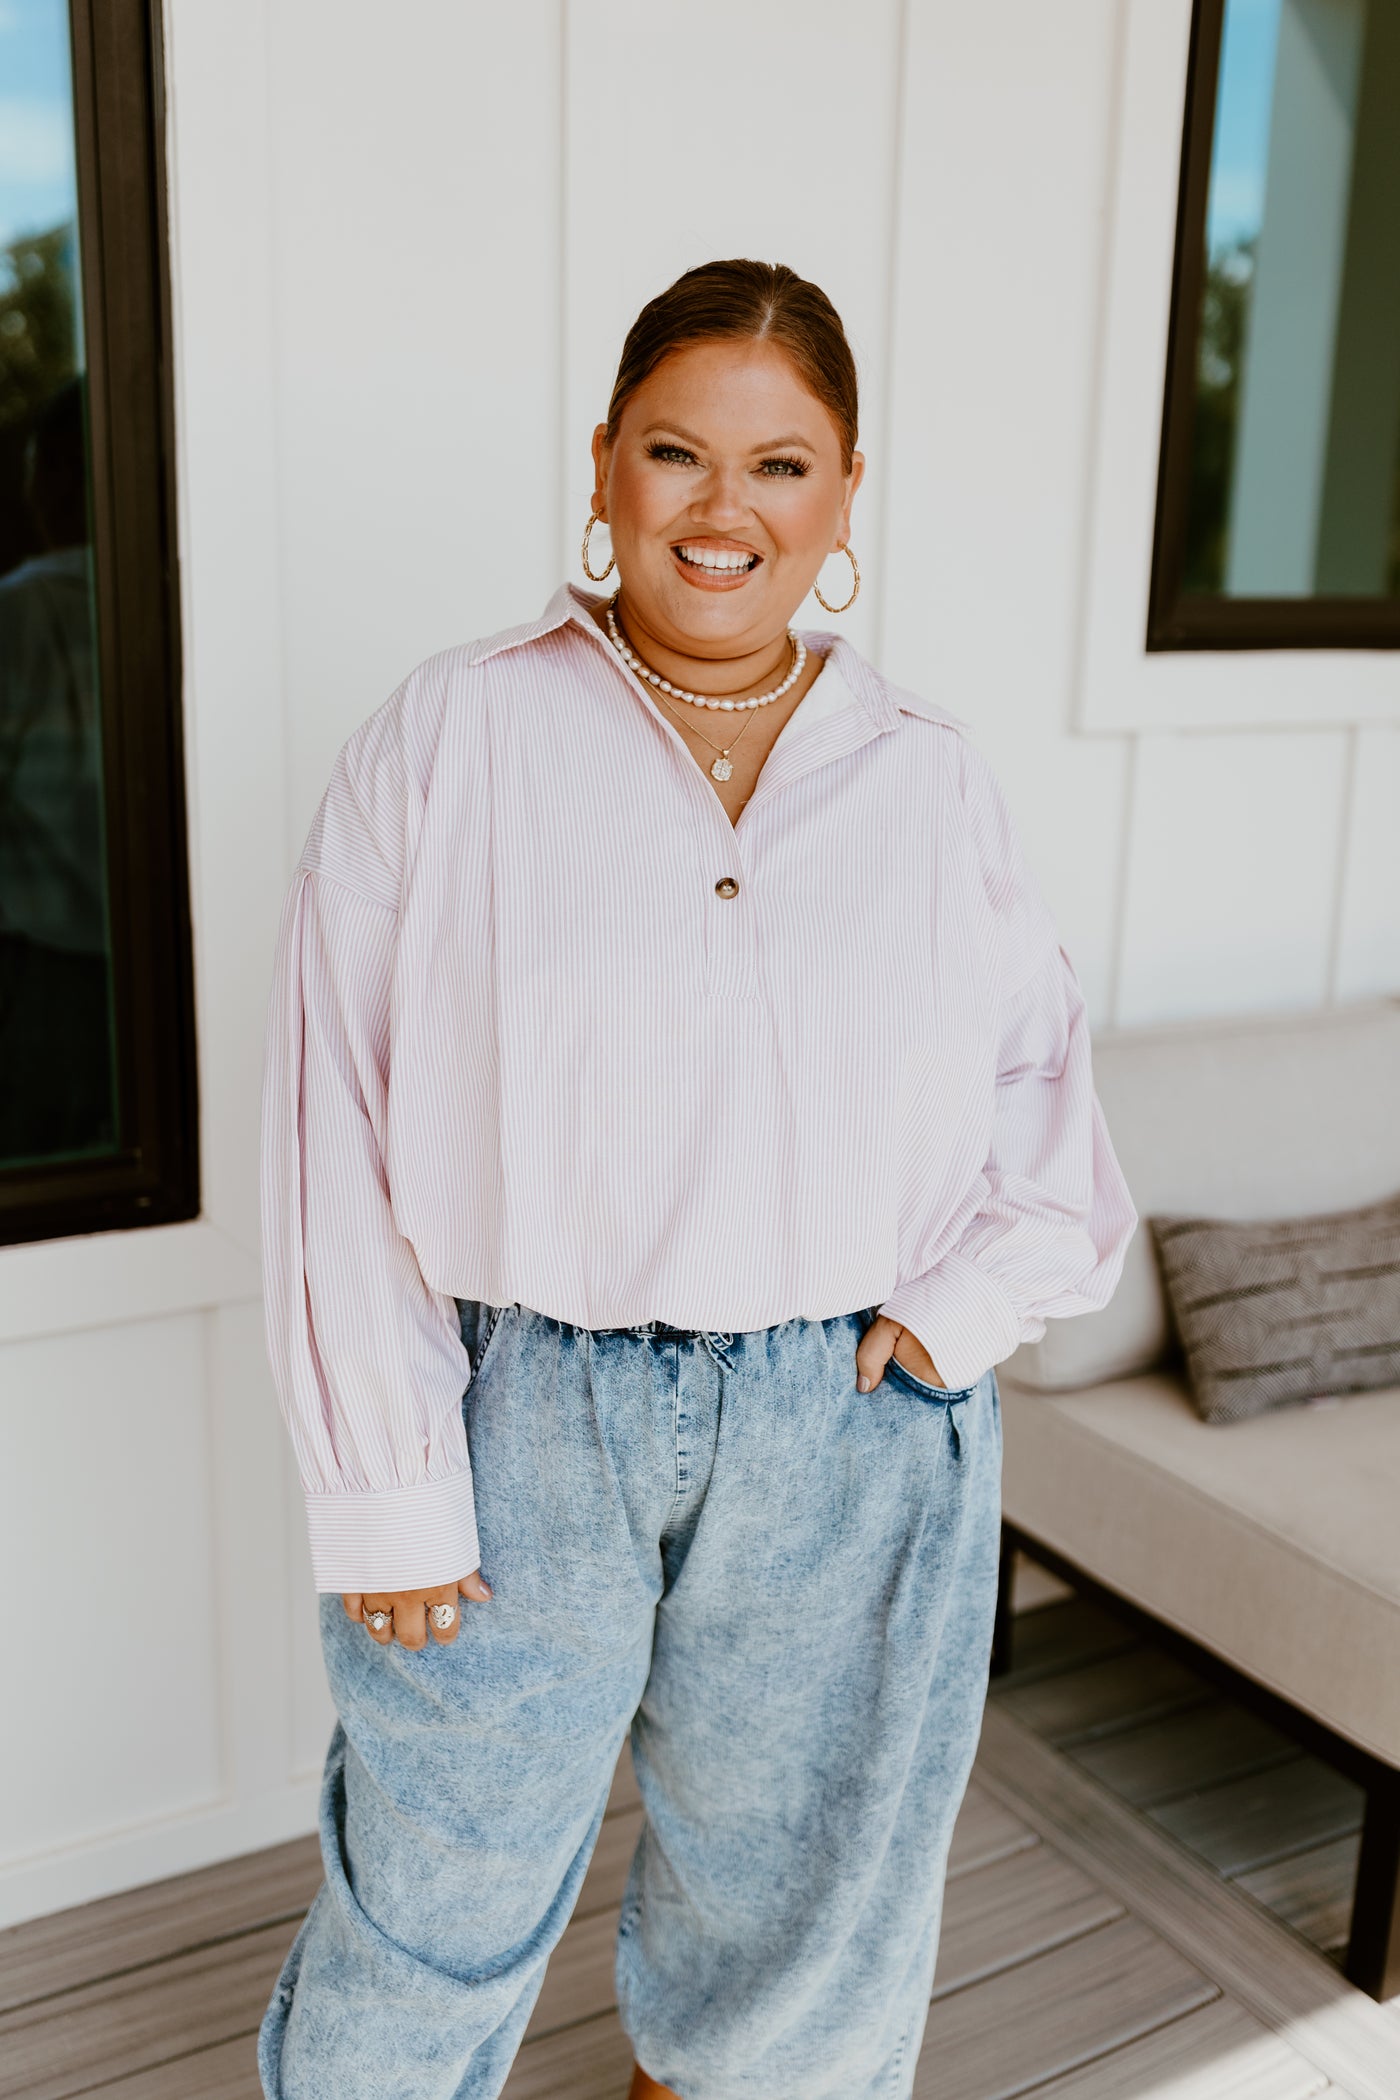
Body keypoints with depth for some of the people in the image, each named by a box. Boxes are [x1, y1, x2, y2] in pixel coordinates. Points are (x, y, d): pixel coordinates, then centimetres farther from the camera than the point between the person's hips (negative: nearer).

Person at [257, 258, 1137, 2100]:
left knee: (798, 1866, 22)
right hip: (523, 1423, -2)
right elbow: (340, 1138, -8)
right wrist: (388, 1491, -9)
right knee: (441, 1891, 14)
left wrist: (972, 1298, -6)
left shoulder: (935, 785, 1)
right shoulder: (448, 742, -7)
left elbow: (1046, 1090, 11)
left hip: (852, 1442, 3)